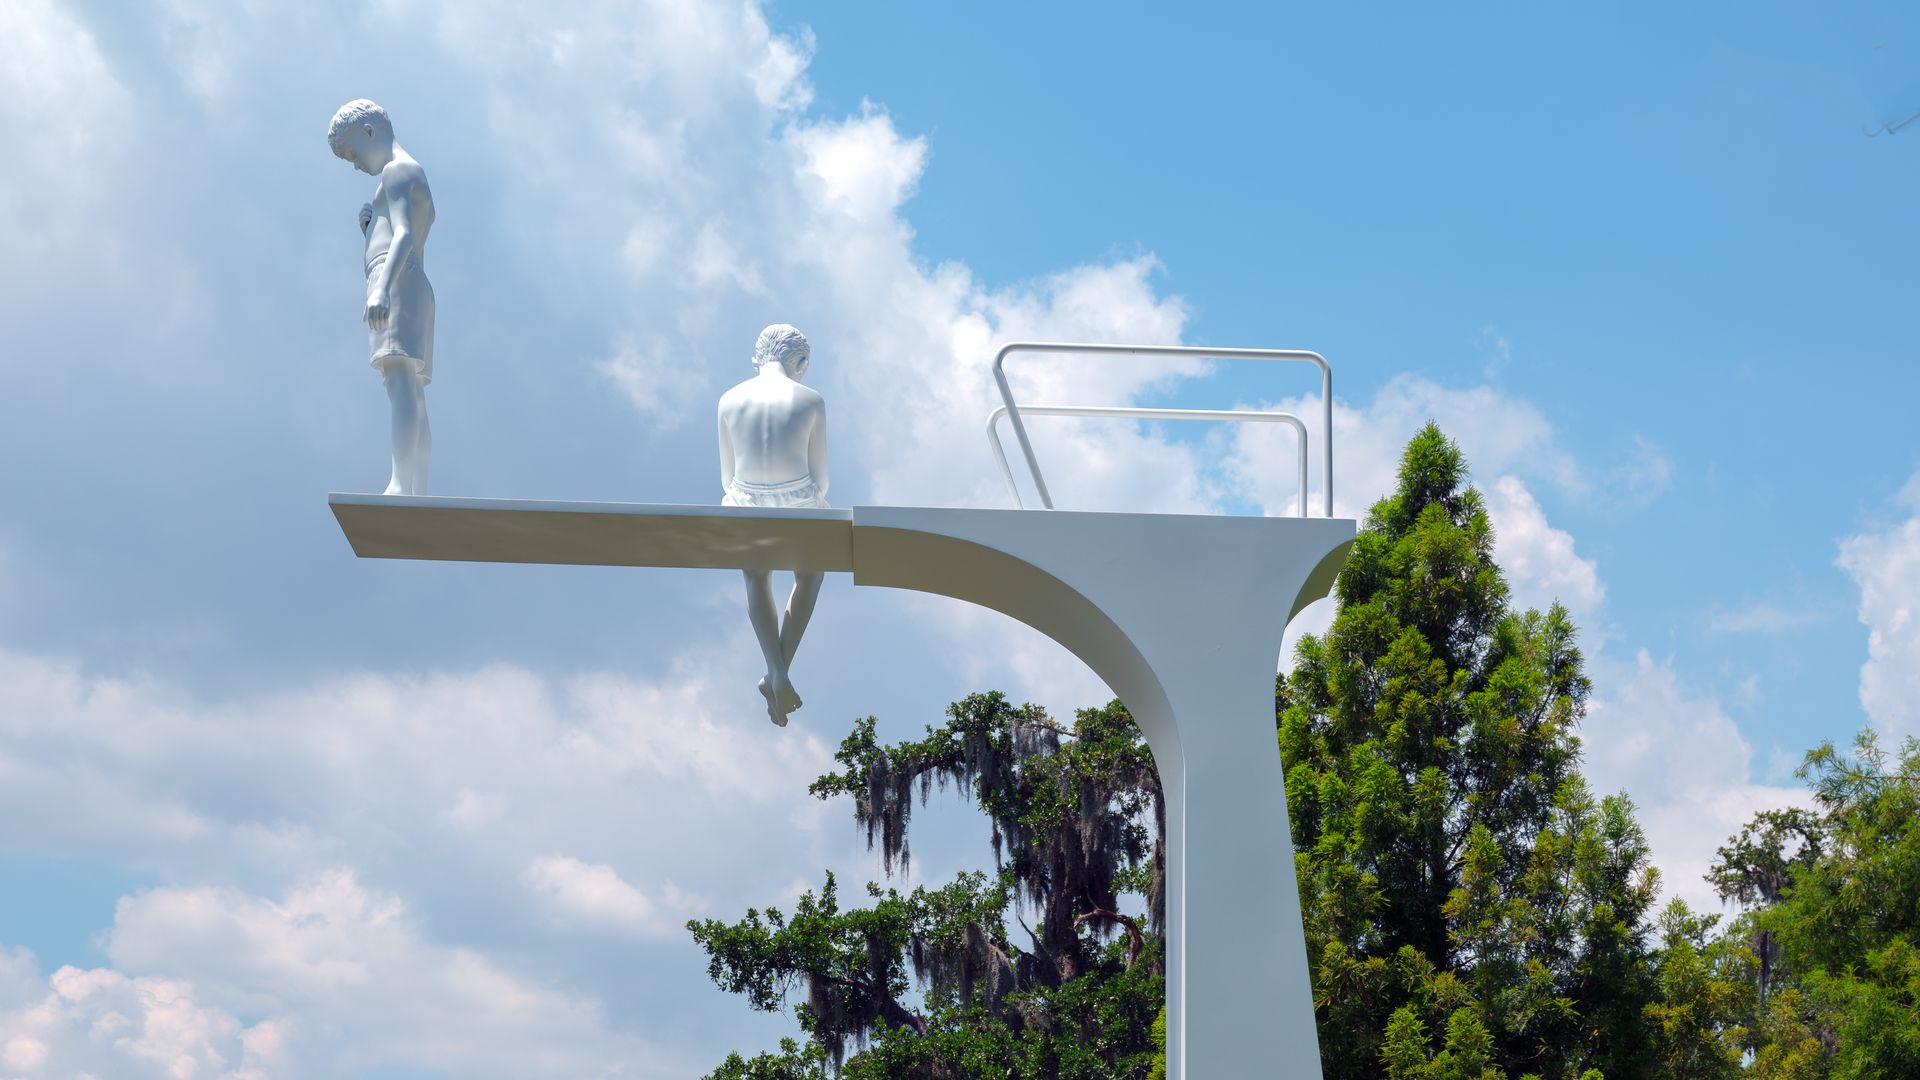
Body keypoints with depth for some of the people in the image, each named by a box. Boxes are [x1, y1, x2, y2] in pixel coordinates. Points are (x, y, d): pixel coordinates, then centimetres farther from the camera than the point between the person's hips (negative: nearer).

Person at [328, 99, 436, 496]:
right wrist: (369, 229, 16)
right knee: (413, 400, 6)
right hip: (411, 292, 11)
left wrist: (382, 288, -31)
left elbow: (403, 235, -18)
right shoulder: (415, 177, 30)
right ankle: (417, 494, 4)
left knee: (401, 384, -24)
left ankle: (401, 486, -38)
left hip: (397, 286, -11)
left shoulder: (397, 170, 0)